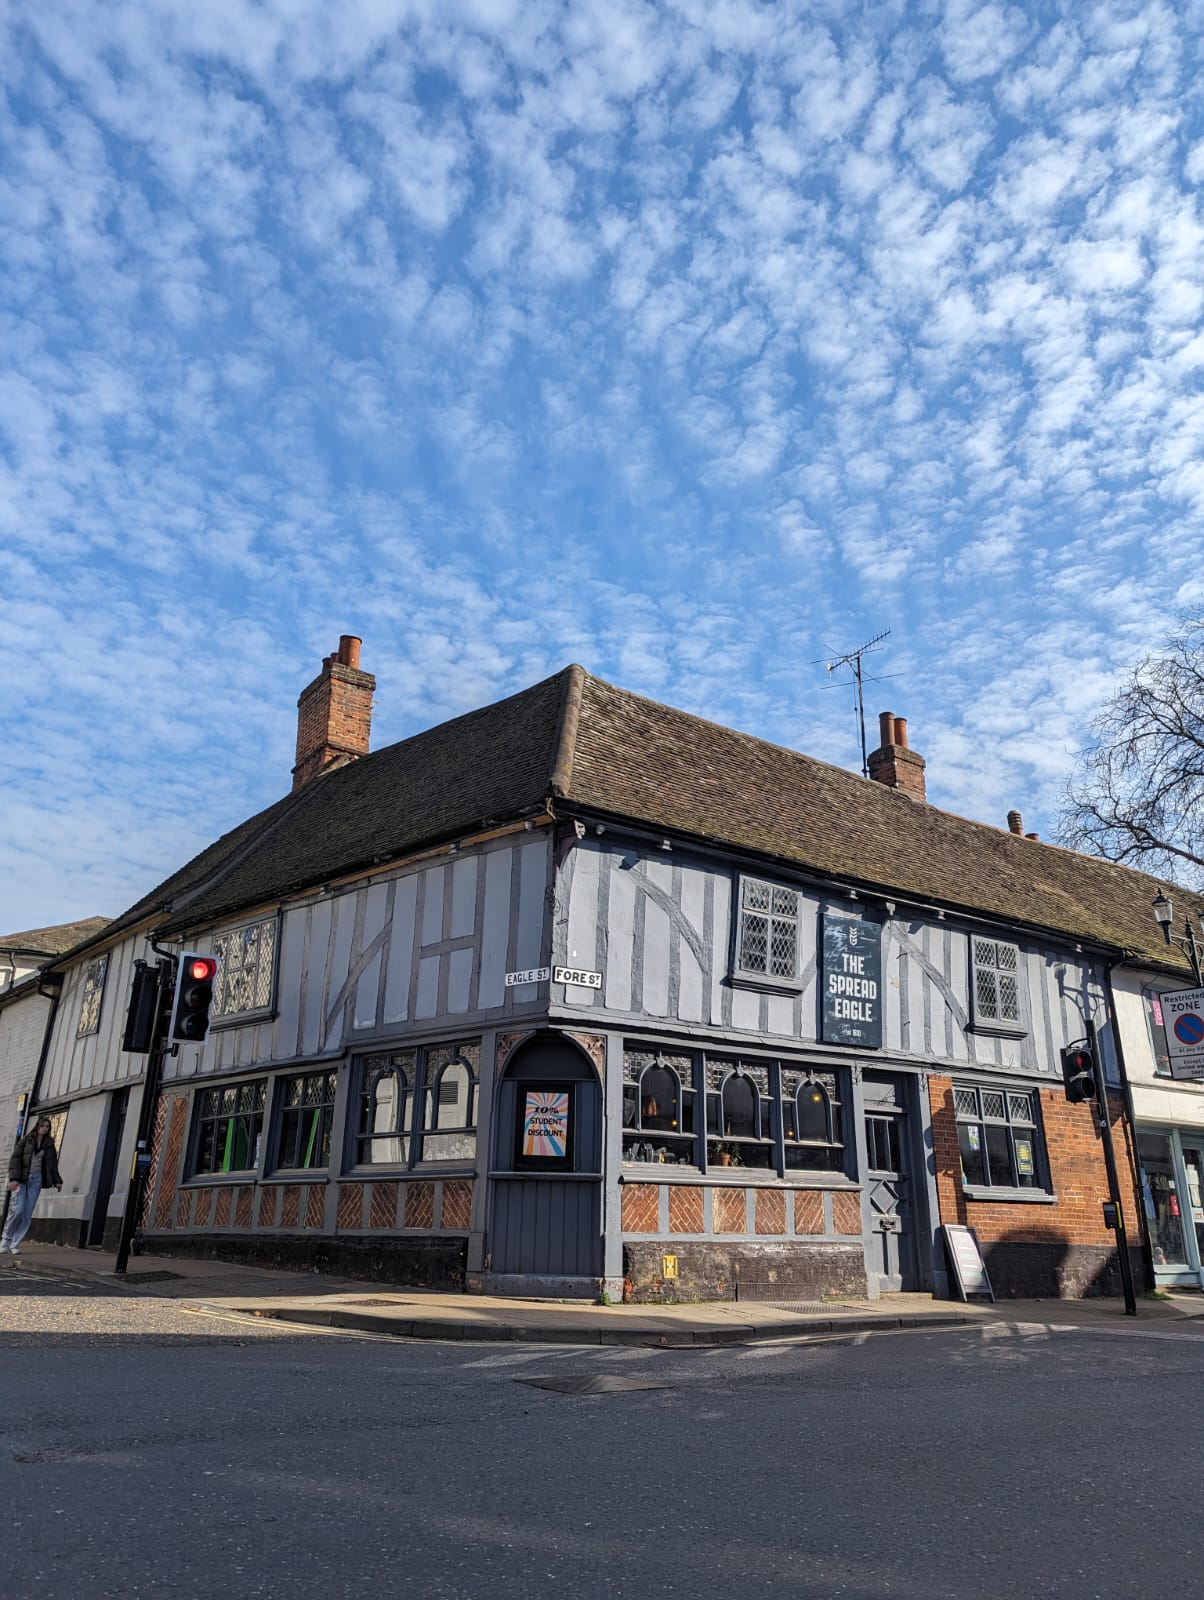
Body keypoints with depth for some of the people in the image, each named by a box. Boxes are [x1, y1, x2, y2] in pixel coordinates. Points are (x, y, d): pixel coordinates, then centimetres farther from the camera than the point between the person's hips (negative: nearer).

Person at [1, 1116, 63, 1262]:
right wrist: (13, 1178, -14)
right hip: (21, 1179, -3)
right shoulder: (26, 1140, 5)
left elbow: (53, 1164, 16)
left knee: (27, 1214, -5)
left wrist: (57, 1181, 5)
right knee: (17, 1210, -13)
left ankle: (14, 1244, 1)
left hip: (37, 1180, 3)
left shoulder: (49, 1145, 14)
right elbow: (15, 1158, -3)